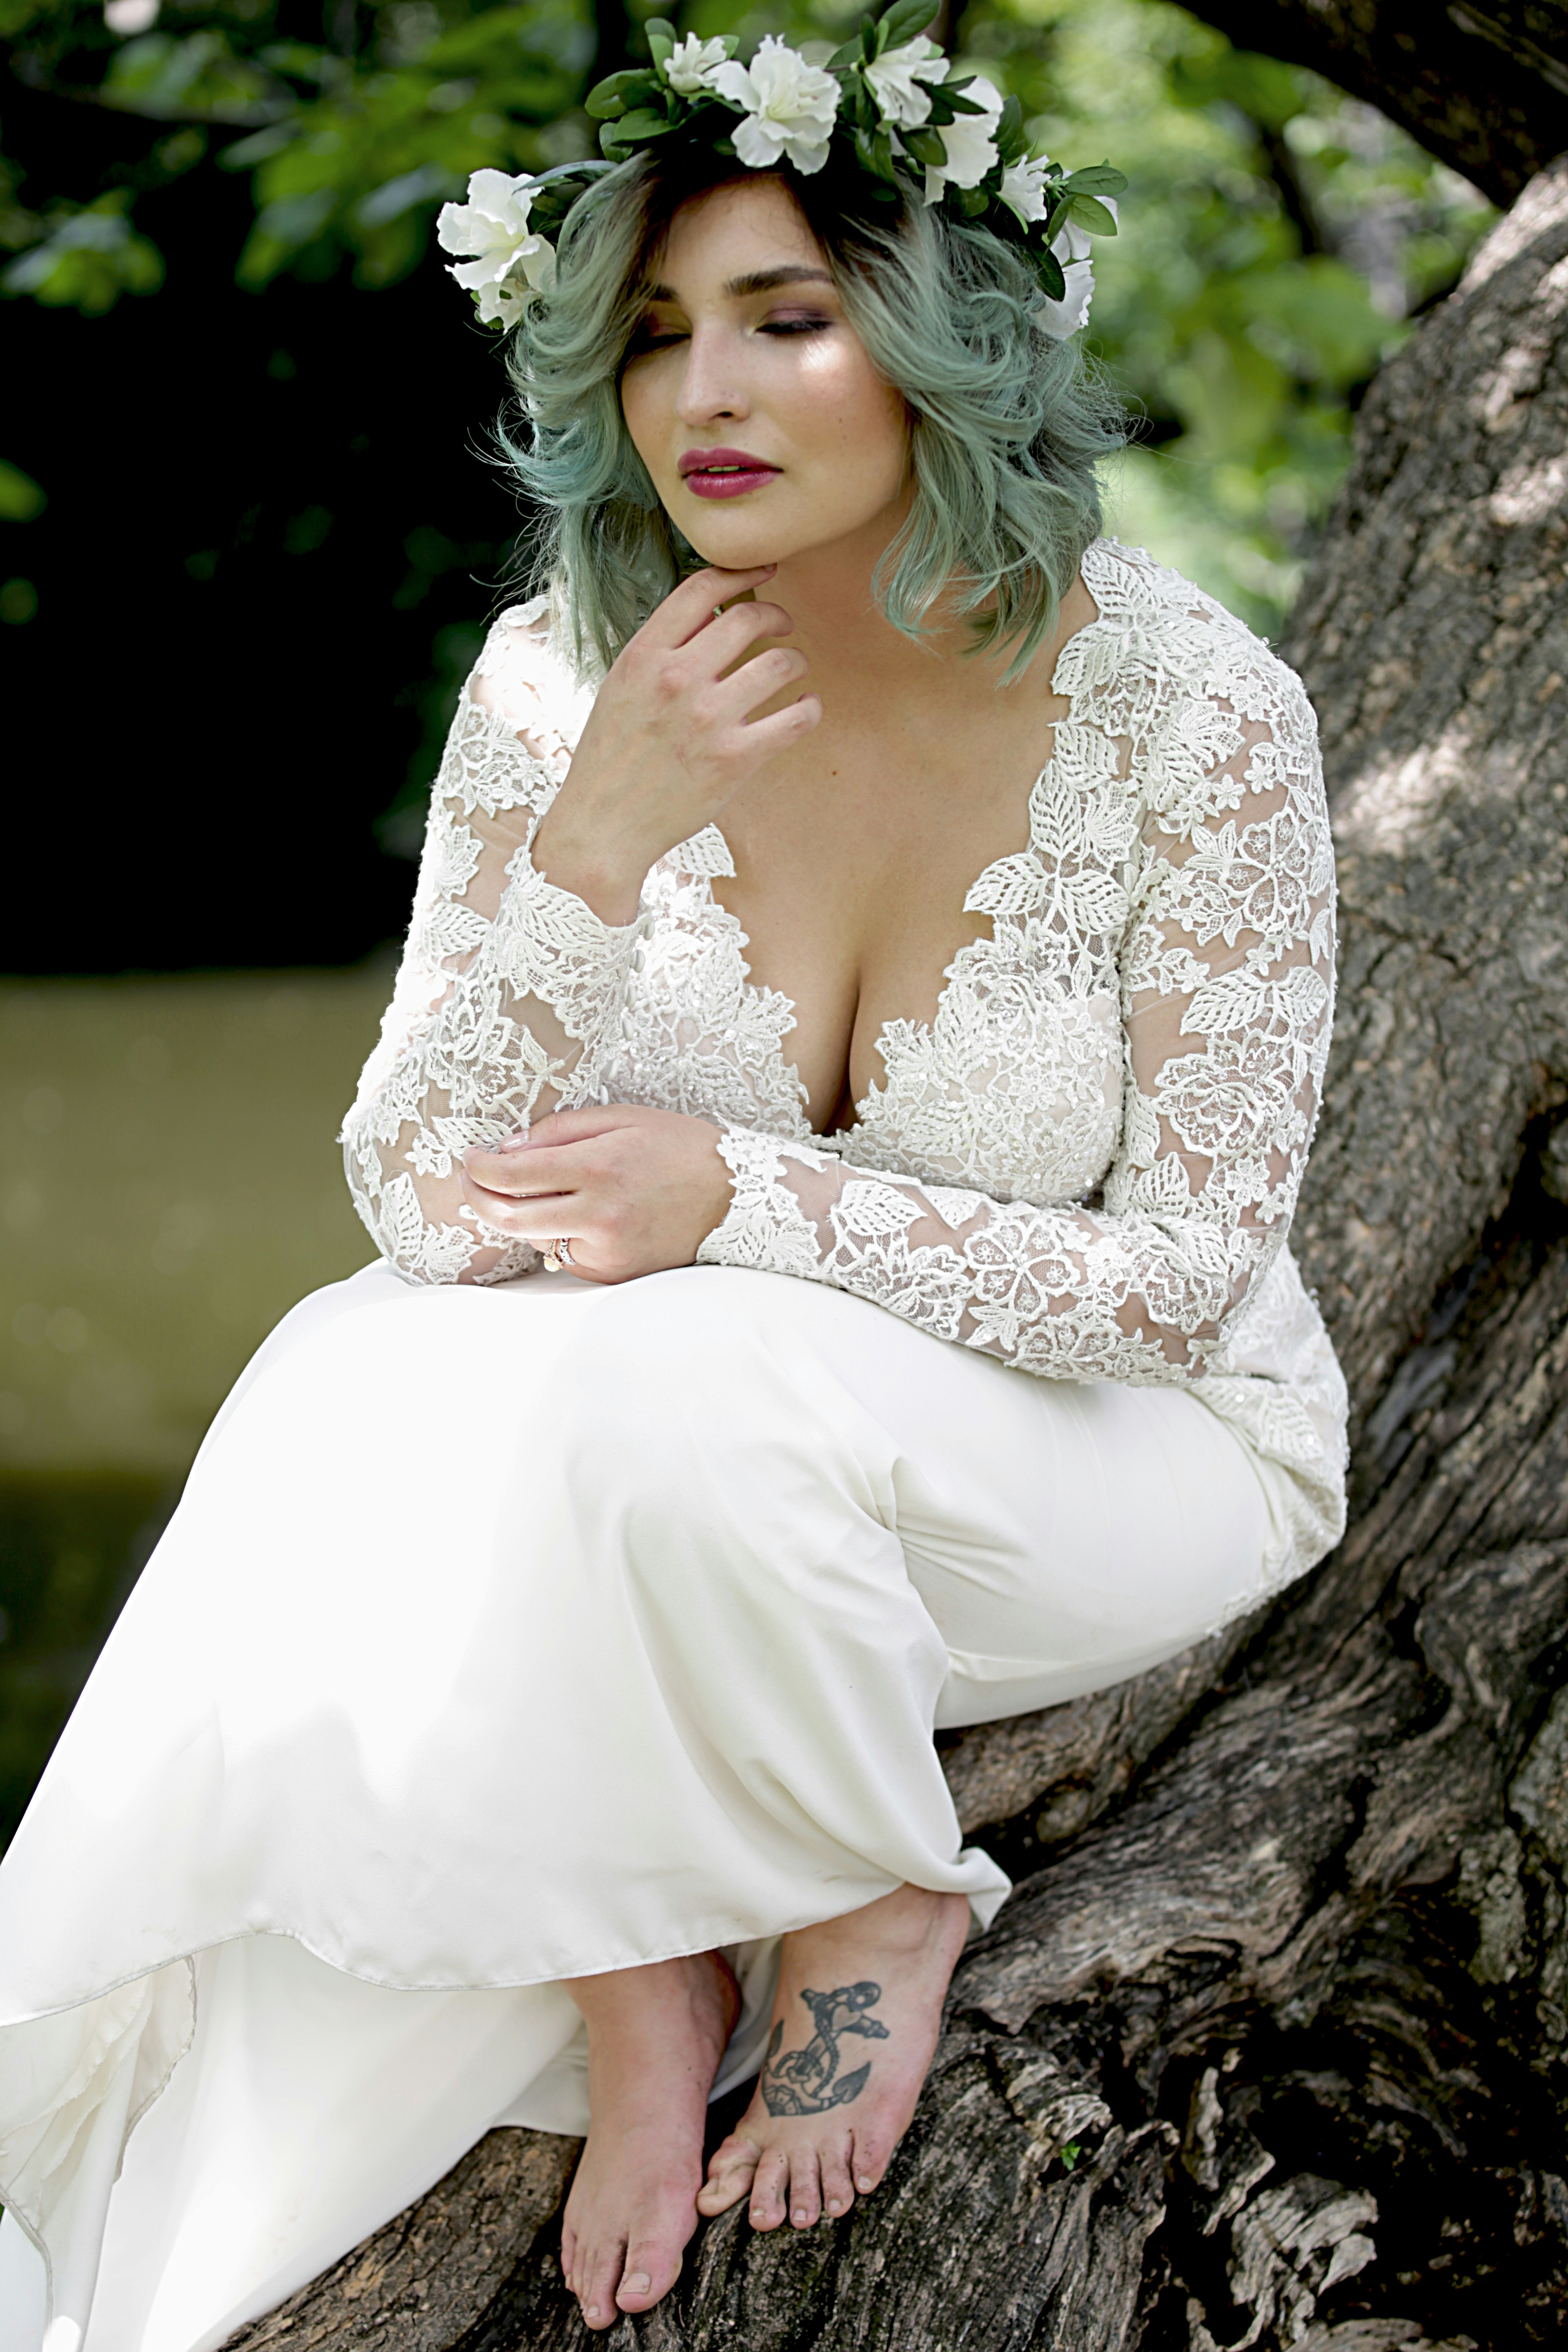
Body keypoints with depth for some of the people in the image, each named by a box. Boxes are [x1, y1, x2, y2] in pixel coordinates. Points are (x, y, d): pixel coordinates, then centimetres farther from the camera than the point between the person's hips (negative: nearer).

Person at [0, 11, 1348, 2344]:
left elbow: (1187, 1269, -16)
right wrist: (604, 834, -28)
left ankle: (880, 1903, -6)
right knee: (359, 1392, -26)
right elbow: (426, 1200, -13)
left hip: (1130, 1447, -4)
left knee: (685, 1388, -34)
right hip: (695, 1433, 4)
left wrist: (750, 1198, -27)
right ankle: (636, 1983, -11)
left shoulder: (1189, 708, -20)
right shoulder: (564, 682, -10)